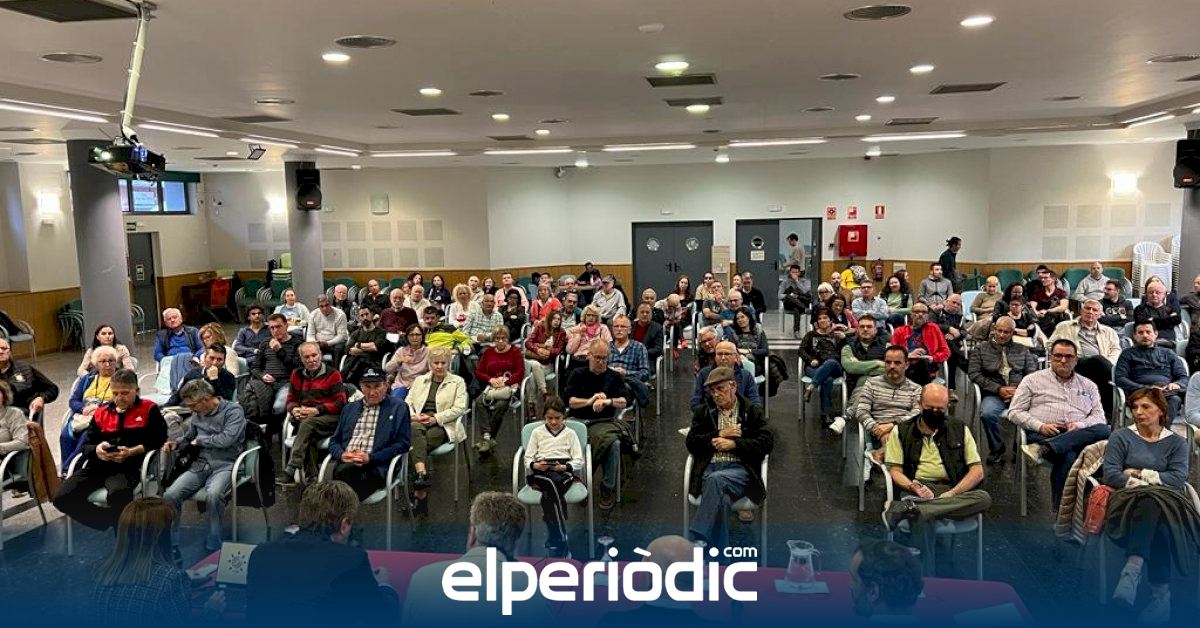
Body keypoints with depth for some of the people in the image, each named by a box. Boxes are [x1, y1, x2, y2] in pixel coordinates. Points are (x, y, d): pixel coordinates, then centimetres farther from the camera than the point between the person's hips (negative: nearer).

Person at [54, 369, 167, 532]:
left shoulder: (149, 409, 9)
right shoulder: (101, 412, 22)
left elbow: (159, 439, -1)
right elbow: (86, 445, 19)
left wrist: (132, 451, -15)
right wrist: (96, 450, -6)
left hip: (128, 466, -5)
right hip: (97, 465, 6)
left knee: (118, 494, -39)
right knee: (62, 498, -17)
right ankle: (110, 520, -2)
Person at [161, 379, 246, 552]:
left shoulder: (233, 410, -7)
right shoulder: (197, 413, 12)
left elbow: (226, 439, -19)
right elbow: (188, 437, 27)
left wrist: (200, 440, -4)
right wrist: (176, 443, 4)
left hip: (224, 464, -6)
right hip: (200, 464, 6)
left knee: (213, 495, -35)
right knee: (170, 495, -17)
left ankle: (213, 547, -19)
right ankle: (170, 545, -2)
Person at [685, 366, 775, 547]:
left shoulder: (753, 411, 15)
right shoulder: (702, 412, 21)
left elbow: (767, 443, 3)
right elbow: (691, 443, 11)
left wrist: (734, 444, -7)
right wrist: (720, 435, -2)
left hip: (740, 470, -2)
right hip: (710, 469, 2)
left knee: (716, 478, -37)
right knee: (721, 500, -33)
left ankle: (697, 538, -41)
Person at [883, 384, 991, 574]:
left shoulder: (960, 430, 17)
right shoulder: (902, 432, 14)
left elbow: (977, 471, 9)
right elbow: (895, 471, 6)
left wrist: (953, 493, -9)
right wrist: (914, 487, -17)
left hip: (952, 492, 2)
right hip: (917, 491, -2)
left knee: (983, 498, -32)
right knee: (921, 518, -38)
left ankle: (909, 509, -41)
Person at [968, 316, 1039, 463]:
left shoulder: (1022, 350, 21)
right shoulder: (981, 349, 13)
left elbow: (1032, 373, 12)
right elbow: (973, 373, 2)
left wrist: (1019, 389, -8)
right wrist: (998, 389, -7)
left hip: (1019, 393, 2)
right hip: (993, 394, -1)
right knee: (988, 414, -35)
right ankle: (997, 450, -10)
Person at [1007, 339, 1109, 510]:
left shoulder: (1088, 385, 26)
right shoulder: (1033, 380, 17)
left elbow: (1099, 417, 16)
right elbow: (1014, 412, 9)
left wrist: (1081, 425, -8)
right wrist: (1040, 426, -9)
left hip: (1079, 436, 4)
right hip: (1043, 435, -3)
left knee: (1104, 430, -32)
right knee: (1068, 456, -37)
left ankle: (1043, 449, -43)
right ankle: (1061, 512, -34)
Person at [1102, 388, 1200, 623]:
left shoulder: (1176, 442, 20)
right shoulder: (1121, 437, 16)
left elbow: (1178, 478, 3)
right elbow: (1110, 474, 2)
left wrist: (1139, 474, 1)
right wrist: (1151, 482, -5)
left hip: (1168, 501, 1)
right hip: (1129, 499, -1)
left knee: (1152, 505, -38)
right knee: (1154, 507, -38)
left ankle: (1132, 572, -49)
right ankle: (1162, 594, -46)